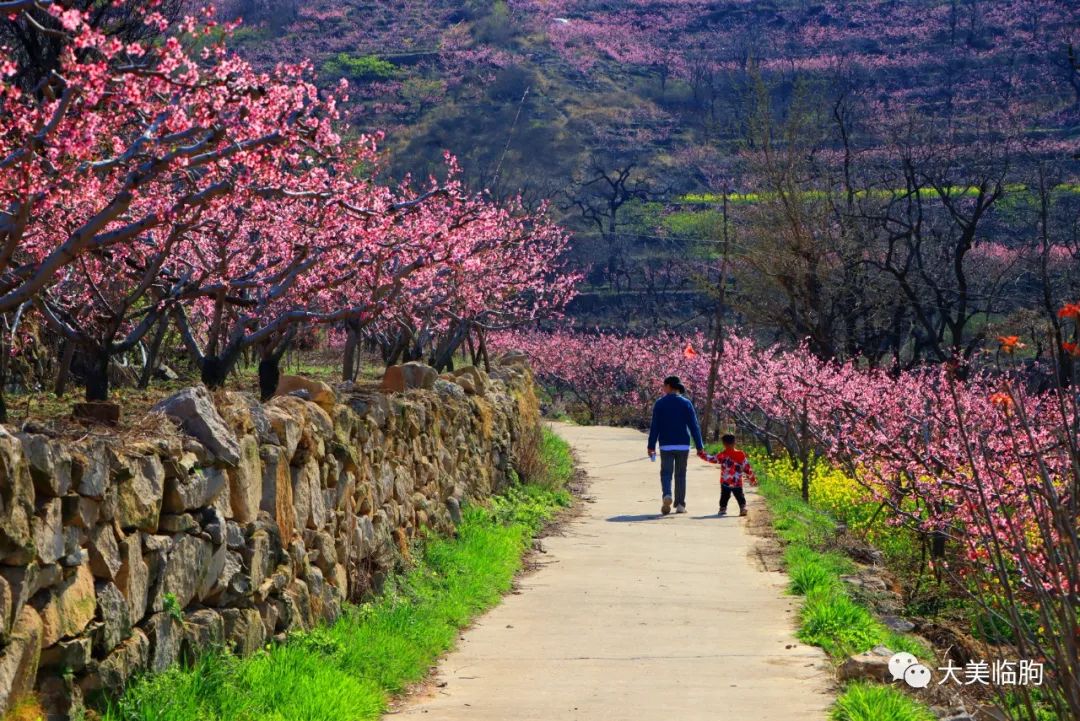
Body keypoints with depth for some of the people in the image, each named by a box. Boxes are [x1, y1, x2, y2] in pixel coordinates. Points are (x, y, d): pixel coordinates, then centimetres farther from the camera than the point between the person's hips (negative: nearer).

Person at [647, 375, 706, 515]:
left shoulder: (660, 404, -2)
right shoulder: (686, 403, 0)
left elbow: (654, 427, -4)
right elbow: (694, 426, -3)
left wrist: (651, 446, -1)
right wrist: (700, 447, 0)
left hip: (666, 446, -1)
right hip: (683, 446, 1)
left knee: (666, 473, 4)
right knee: (680, 475, 11)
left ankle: (667, 495, -23)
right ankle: (680, 504, 11)